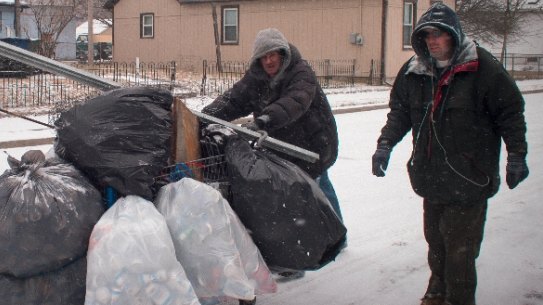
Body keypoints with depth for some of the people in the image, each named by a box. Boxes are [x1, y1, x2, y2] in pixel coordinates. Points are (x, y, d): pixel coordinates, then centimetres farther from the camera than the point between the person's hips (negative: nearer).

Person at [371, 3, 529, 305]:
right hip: (431, 175, 5)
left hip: (469, 176, -5)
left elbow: (510, 111, -3)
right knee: (435, 239, 15)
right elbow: (399, 111, 14)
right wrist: (385, 144, 1)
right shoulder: (413, 72, 6)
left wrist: (517, 156, -3)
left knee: (460, 246, -4)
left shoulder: (482, 67, -8)